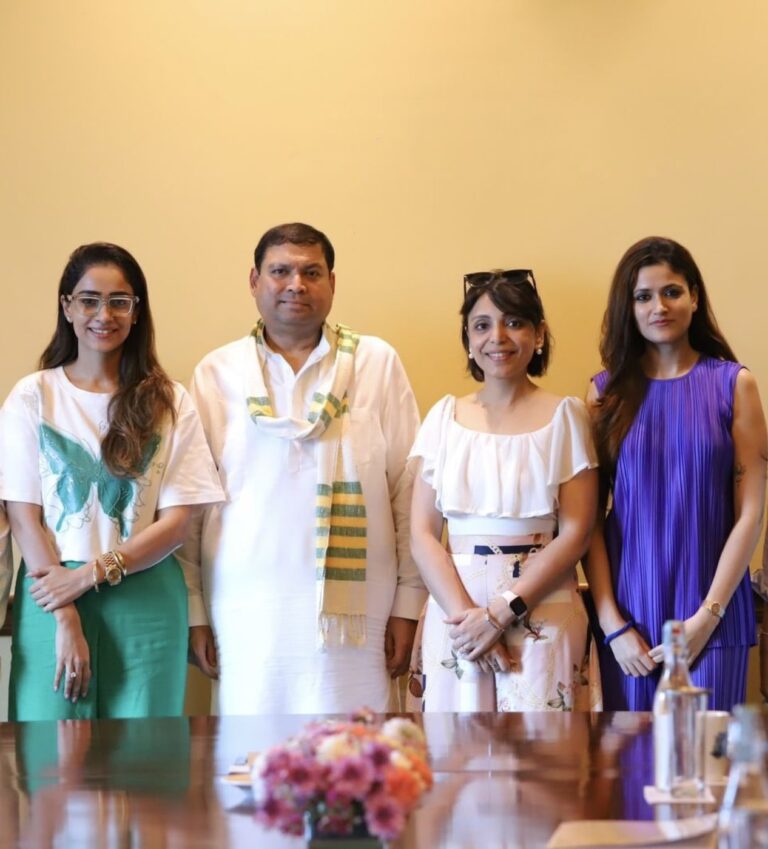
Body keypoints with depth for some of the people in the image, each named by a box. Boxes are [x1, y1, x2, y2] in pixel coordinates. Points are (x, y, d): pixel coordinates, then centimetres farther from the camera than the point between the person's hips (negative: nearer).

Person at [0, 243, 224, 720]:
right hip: (51, 598, 0)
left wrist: (91, 574, -11)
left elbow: (177, 523, 0)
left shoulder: (169, 403, 4)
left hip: (146, 603, 1)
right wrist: (65, 618, -10)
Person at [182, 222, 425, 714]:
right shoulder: (217, 374, 8)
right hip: (248, 619, 1)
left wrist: (408, 605, 1)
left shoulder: (378, 364, 7)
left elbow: (408, 487, 5)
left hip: (355, 617, 0)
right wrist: (194, 616, 4)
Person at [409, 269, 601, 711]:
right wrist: (464, 612, -11)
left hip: (543, 614, -2)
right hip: (454, 612, 2)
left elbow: (575, 534, -4)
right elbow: (423, 534, 3)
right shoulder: (445, 418, 9)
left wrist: (501, 612, -11)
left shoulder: (565, 416, 2)